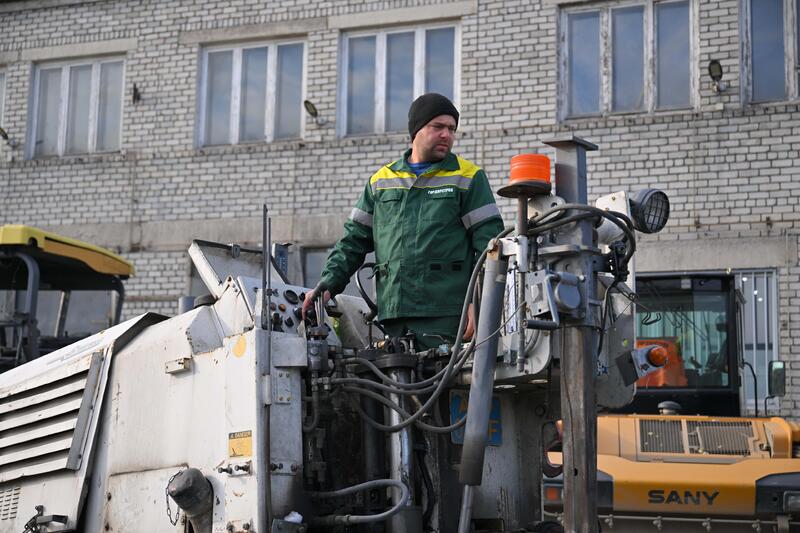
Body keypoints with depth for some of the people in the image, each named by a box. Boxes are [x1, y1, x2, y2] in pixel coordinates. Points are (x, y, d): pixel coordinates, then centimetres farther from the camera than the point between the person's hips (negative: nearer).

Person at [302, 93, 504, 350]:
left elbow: (490, 240, 2)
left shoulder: (468, 177, 9)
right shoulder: (382, 180, 19)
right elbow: (354, 238, 21)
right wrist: (329, 282, 7)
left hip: (445, 313, -3)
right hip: (391, 312, 3)